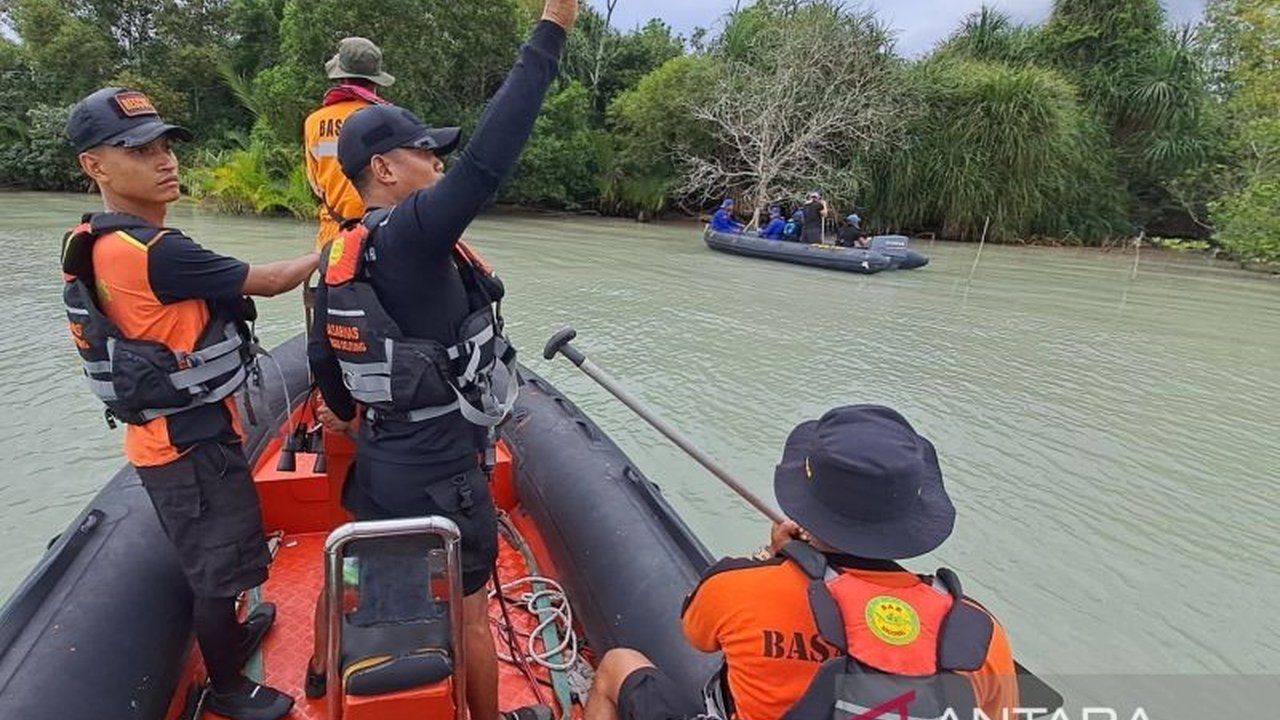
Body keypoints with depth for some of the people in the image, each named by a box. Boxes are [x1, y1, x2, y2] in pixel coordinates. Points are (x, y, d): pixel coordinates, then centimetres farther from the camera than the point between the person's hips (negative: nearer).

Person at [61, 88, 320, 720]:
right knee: (217, 569, 9)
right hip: (189, 444, -9)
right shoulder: (152, 253, -26)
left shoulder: (99, 245, 5)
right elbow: (267, 282, -18)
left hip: (172, 434, 9)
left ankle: (226, 637, 50)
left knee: (210, 558, 28)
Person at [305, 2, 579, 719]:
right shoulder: (410, 232, -22)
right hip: (440, 473, -9)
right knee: (470, 616, 11)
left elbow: (323, 350, 17)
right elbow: (487, 160, -34)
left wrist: (342, 408, 37)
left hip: (381, 460, 9)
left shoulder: (341, 256, 4)